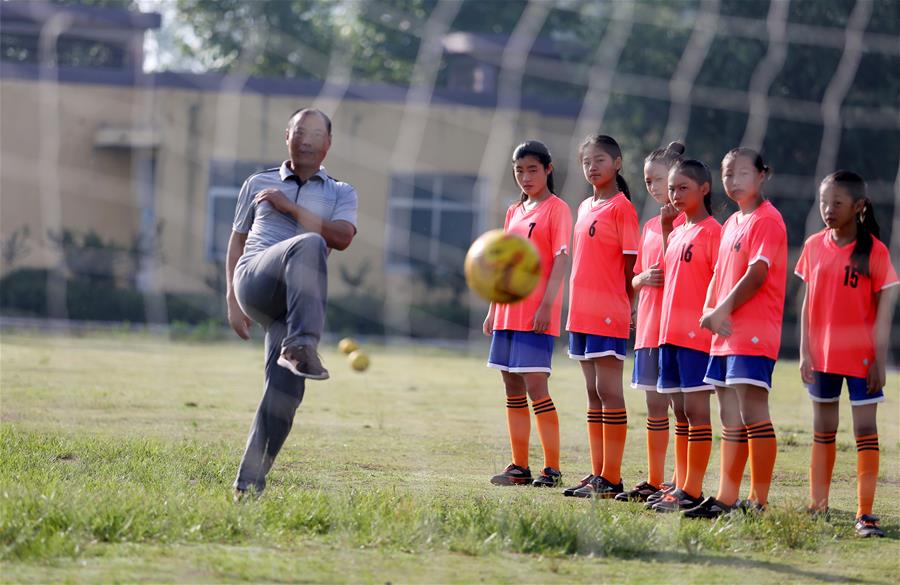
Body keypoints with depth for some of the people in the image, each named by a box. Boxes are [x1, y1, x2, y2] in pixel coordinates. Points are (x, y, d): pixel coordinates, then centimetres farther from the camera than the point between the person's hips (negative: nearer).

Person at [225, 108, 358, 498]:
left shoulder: (341, 194, 21)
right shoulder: (258, 184, 23)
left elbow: (342, 237, 1)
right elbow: (237, 242, 25)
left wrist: (291, 207, -4)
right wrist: (232, 301, 15)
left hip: (293, 304, 2)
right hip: (255, 280, -2)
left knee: (286, 390, -14)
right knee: (308, 245, -35)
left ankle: (248, 483, -6)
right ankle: (301, 346, -50)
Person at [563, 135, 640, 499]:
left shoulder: (622, 208, -7)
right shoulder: (585, 208, 16)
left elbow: (631, 266, -8)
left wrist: (624, 307, -6)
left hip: (608, 317, -8)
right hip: (581, 314, 8)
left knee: (609, 391, -7)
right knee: (593, 393, 10)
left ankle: (611, 479, -5)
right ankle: (597, 475, 14)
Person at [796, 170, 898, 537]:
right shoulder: (814, 246, 2)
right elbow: (808, 303, 6)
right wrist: (805, 352, 1)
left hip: (860, 356, -4)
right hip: (822, 355, 4)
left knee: (865, 428, -4)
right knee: (823, 429, 14)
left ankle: (865, 512, -4)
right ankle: (818, 505, 24)